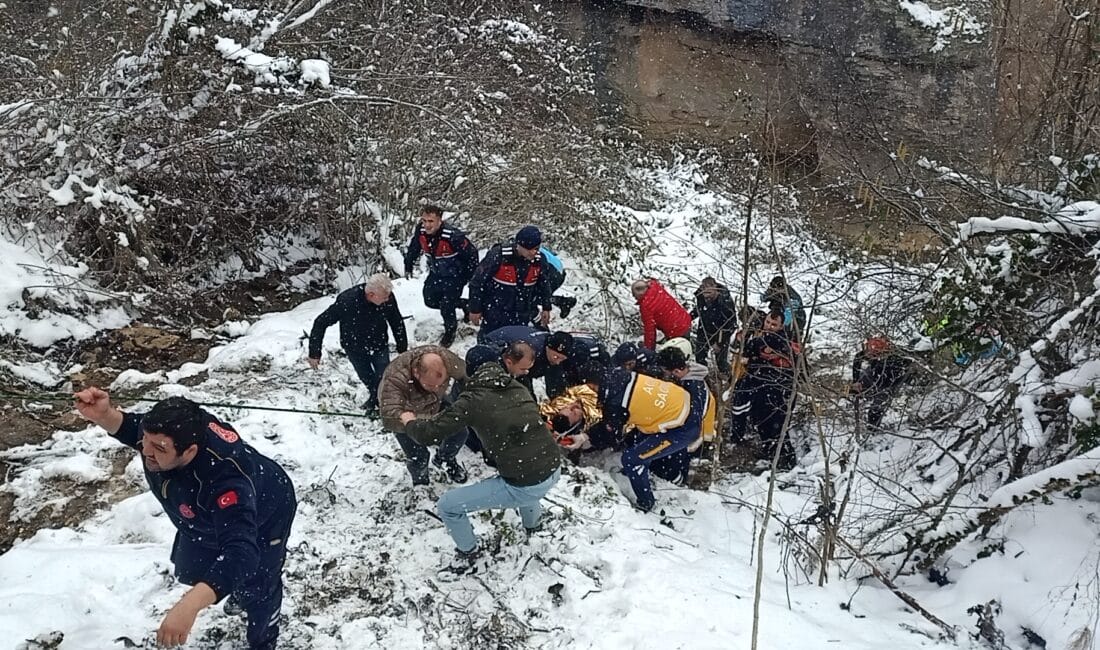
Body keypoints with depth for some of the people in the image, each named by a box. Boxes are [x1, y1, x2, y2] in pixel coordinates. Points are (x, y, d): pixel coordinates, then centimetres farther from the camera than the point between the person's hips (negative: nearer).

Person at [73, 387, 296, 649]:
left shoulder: (226, 482, -52)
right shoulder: (161, 433, -33)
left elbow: (239, 553, -59)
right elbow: (132, 428, -11)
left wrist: (188, 607, -73)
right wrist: (104, 415, -35)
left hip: (262, 520, -7)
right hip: (209, 515, 7)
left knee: (255, 590, 15)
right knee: (190, 570, 31)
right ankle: (236, 590, 65)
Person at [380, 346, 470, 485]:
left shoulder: (445, 358, -35)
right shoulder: (394, 379, -46)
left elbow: (466, 374, -14)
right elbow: (390, 418, -55)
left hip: (434, 402, 3)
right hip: (405, 413, -3)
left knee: (459, 433, -2)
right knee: (418, 457, -9)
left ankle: (445, 459, 33)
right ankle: (420, 481, 28)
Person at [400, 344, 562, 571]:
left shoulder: (473, 400, -9)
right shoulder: (518, 388, 9)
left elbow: (428, 435, -9)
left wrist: (410, 422, 15)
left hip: (527, 487, -7)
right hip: (554, 468, 7)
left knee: (447, 506, 8)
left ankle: (467, 552, 32)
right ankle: (533, 521, 57)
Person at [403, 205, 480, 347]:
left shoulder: (453, 236, -34)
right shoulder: (420, 232, -17)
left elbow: (472, 253, -21)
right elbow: (413, 249, 5)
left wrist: (472, 277, -12)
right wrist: (408, 267, 14)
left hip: (455, 275, -6)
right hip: (436, 274, 6)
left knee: (446, 305, -6)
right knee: (430, 301, 12)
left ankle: (450, 331, 25)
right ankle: (462, 304, 33)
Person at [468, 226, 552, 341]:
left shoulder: (539, 260, -8)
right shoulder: (497, 256, -22)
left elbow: (544, 284, 12)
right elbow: (478, 281, -13)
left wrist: (546, 308, 16)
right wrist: (475, 309, -9)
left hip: (521, 314, 4)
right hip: (495, 312, -4)